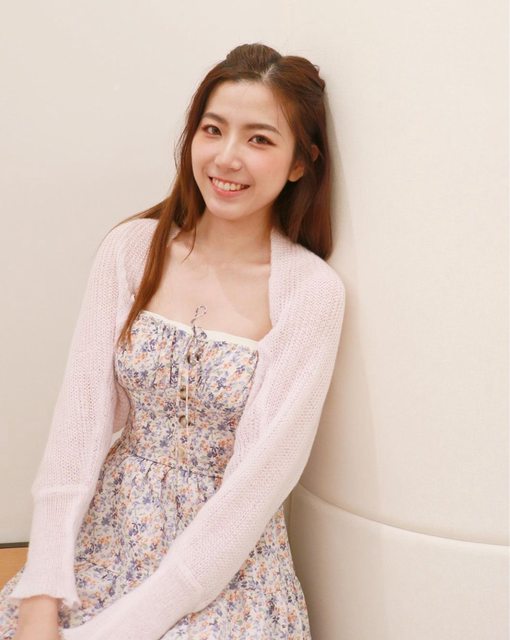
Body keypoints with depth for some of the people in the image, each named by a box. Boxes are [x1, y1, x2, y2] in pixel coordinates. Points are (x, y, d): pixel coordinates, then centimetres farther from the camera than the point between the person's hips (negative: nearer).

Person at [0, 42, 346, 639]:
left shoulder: (311, 290, -12)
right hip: (105, 534, 3)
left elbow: (258, 479, -14)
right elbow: (79, 417, -6)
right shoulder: (132, 248, -3)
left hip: (227, 557, -2)